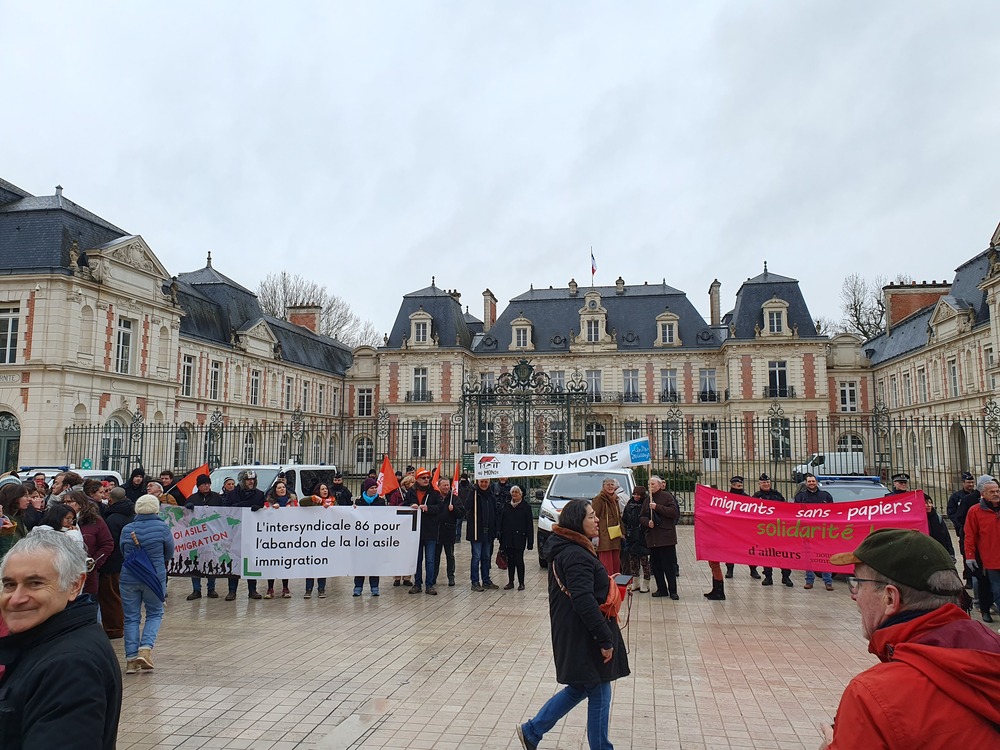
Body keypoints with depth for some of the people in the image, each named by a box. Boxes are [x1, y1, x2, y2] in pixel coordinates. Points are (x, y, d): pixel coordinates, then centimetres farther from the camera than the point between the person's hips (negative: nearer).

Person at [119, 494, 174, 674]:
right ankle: (145, 649, -5)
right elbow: (169, 553, 2)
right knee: (155, 614, 13)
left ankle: (131, 658, 10)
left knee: (131, 618, 10)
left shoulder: (127, 529, 0)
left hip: (129, 578, 2)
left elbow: (123, 553, 12)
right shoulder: (162, 528, -8)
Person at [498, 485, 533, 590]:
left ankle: (521, 583, 7)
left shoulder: (525, 507, -1)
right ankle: (510, 582, 18)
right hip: (507, 538, 4)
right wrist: (500, 537, 4)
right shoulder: (506, 507, 11)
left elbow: (529, 525, -3)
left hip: (519, 538, -4)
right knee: (510, 560, 9)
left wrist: (530, 541, -8)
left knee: (519, 560, -3)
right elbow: (500, 522, 12)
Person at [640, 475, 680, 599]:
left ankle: (673, 591, 6)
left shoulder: (667, 497, -4)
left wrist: (657, 507, -19)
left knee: (669, 565, -3)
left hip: (666, 537, -6)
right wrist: (647, 522, -7)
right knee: (655, 565, 9)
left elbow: (674, 512, -15)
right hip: (652, 537, 6)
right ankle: (662, 589, 20)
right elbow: (641, 517, 16)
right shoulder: (647, 500, 15)